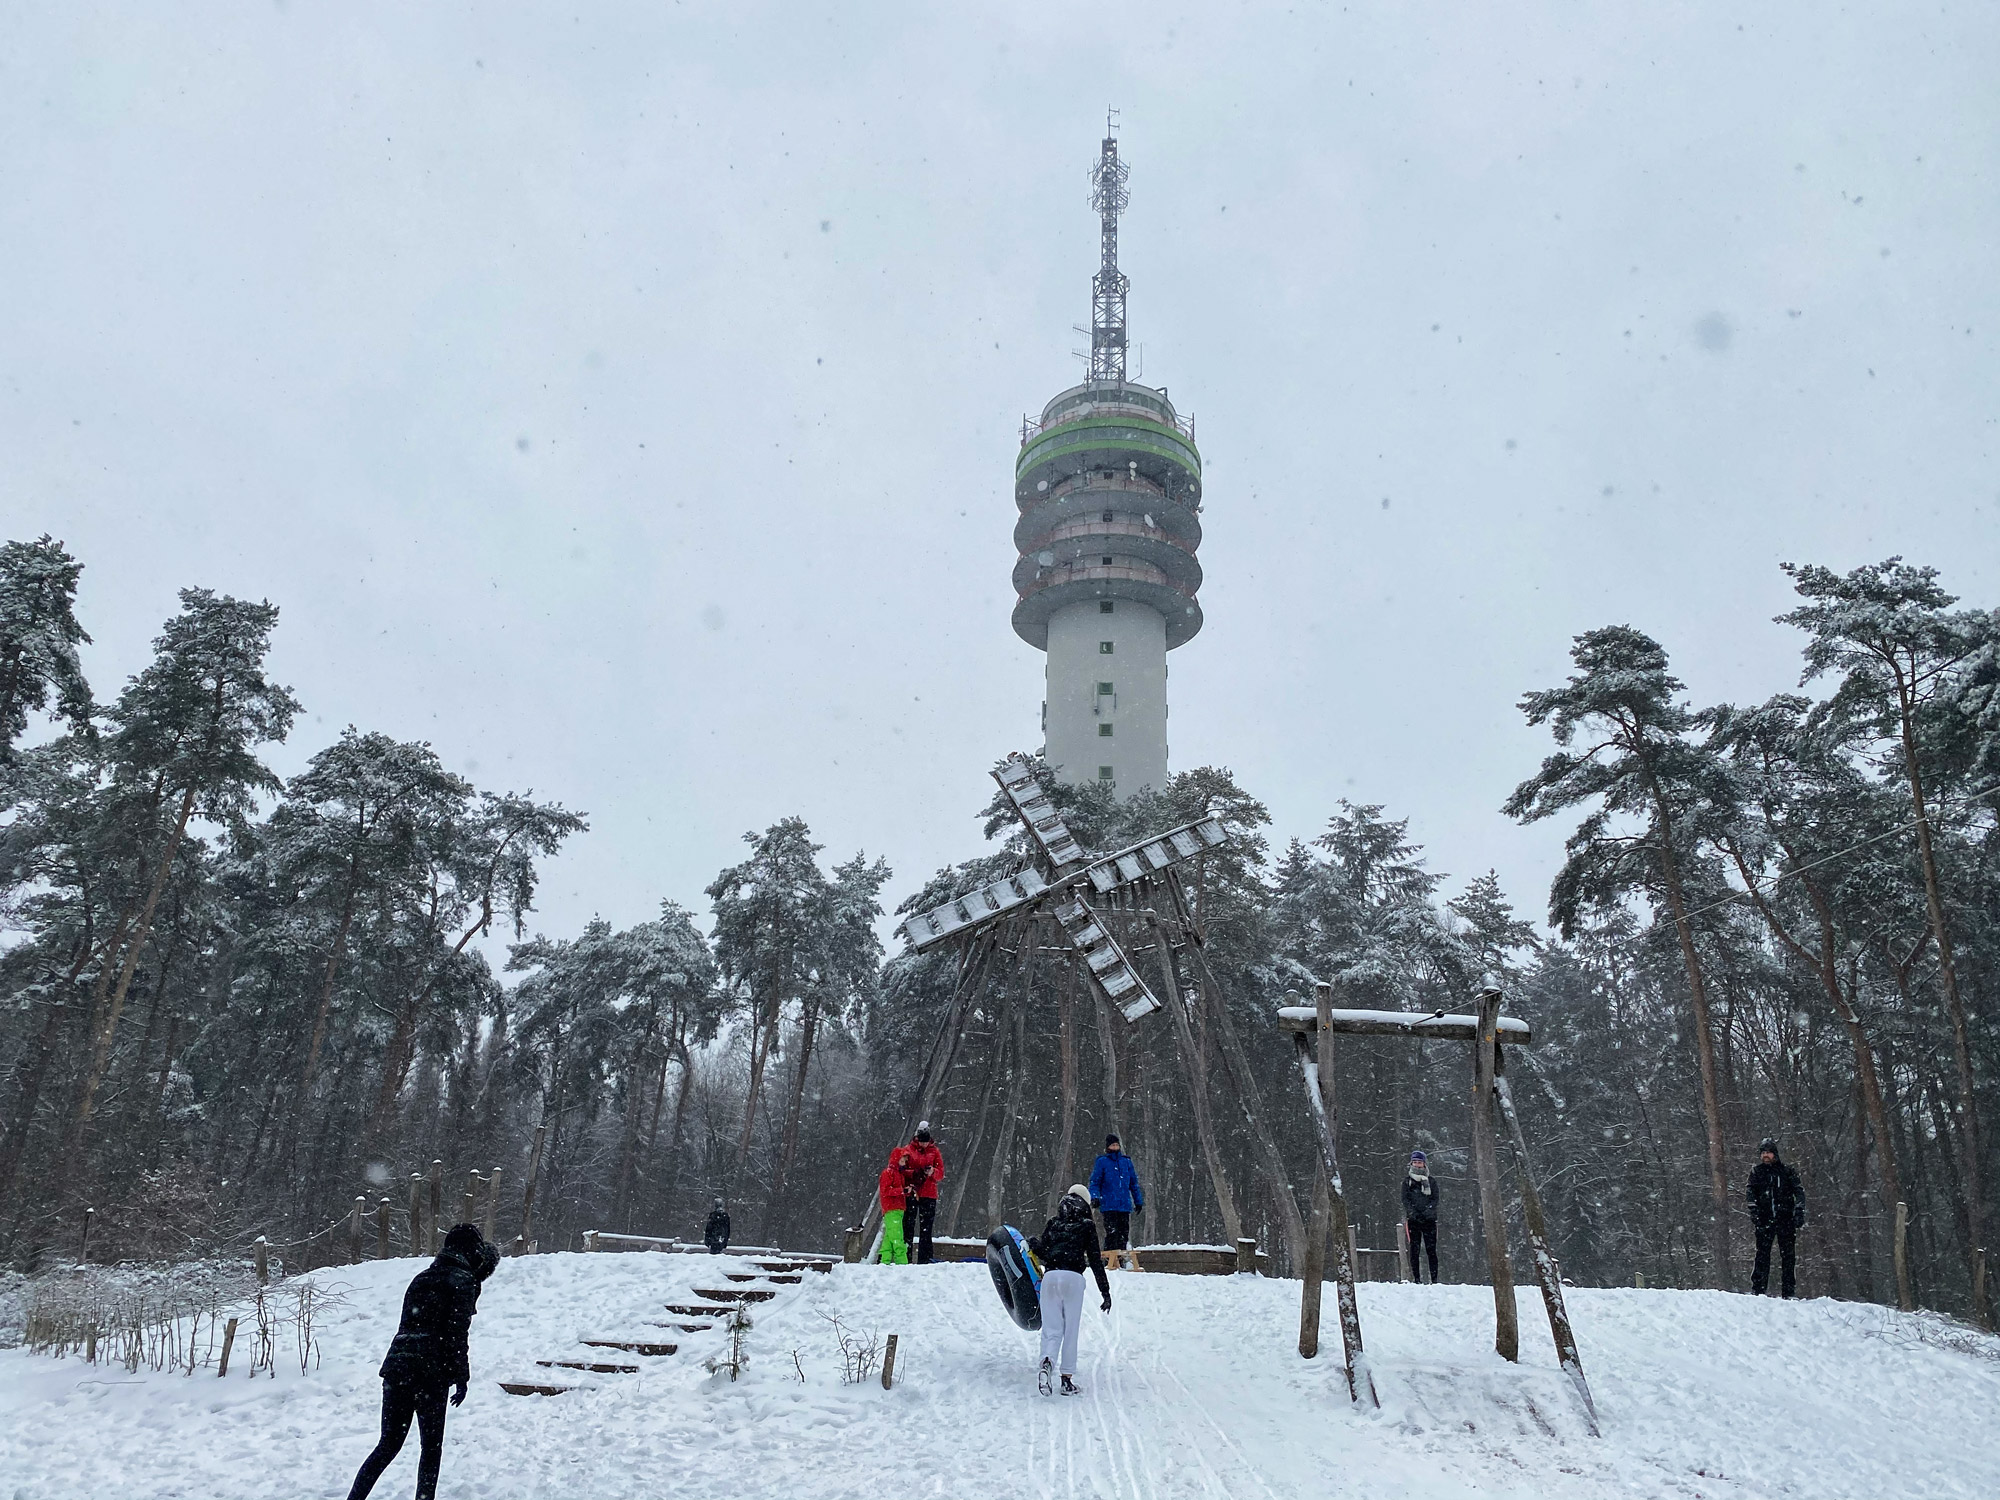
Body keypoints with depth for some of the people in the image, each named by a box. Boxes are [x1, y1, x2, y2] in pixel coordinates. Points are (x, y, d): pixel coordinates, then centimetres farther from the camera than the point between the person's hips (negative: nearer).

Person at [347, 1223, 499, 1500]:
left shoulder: (422, 1278, 19)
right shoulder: (463, 1280, -3)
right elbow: (457, 1333, -10)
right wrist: (461, 1378, -4)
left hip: (396, 1365, 6)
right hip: (430, 1372, -6)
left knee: (388, 1444, 11)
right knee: (431, 1446, 6)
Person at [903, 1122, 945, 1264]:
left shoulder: (934, 1151, 8)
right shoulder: (909, 1150, 5)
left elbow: (941, 1174, 5)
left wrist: (933, 1172, -16)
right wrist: (913, 1173, -16)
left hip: (928, 1194, 1)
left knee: (926, 1228, 0)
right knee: (908, 1226, -2)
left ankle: (924, 1260, 2)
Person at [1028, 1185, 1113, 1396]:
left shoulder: (1053, 1224, 18)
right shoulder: (1087, 1225, 11)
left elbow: (1041, 1251, 10)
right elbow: (1095, 1260, 7)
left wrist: (1031, 1243, 34)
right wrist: (1105, 1291, 10)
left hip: (1050, 1276, 2)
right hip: (1073, 1278, -2)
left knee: (1051, 1329, 2)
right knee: (1071, 1331, 7)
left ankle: (1047, 1362, -25)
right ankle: (1067, 1380, 5)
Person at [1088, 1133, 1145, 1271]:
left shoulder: (1126, 1161, 15)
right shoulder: (1102, 1161, 4)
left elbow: (1134, 1183, 22)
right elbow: (1095, 1182, 4)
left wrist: (1138, 1201, 22)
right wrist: (1095, 1197, -11)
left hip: (1124, 1205, 4)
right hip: (1109, 1206, -4)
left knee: (1124, 1233, 4)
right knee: (1112, 1232, -11)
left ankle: (1123, 1258, 10)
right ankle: (1109, 1259, -7)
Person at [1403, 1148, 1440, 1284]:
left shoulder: (1431, 1182, 12)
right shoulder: (1407, 1181, 11)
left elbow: (1435, 1199, 5)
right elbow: (1405, 1199, 3)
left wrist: (1428, 1210, -12)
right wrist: (1413, 1213, -12)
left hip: (1429, 1219, 0)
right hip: (1413, 1220, 0)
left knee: (1431, 1249, -5)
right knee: (1414, 1249, -4)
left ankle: (1434, 1280, -4)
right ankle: (1417, 1280, -2)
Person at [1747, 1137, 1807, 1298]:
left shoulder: (1786, 1171, 8)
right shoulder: (1756, 1172, 11)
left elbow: (1799, 1191, 5)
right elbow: (1750, 1192, 4)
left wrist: (1799, 1212, -5)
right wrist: (1754, 1211, -9)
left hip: (1786, 1219, 0)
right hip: (1764, 1219, 0)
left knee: (1788, 1255, 0)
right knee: (1762, 1254, -5)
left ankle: (1788, 1292, 5)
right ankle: (1758, 1290, -4)